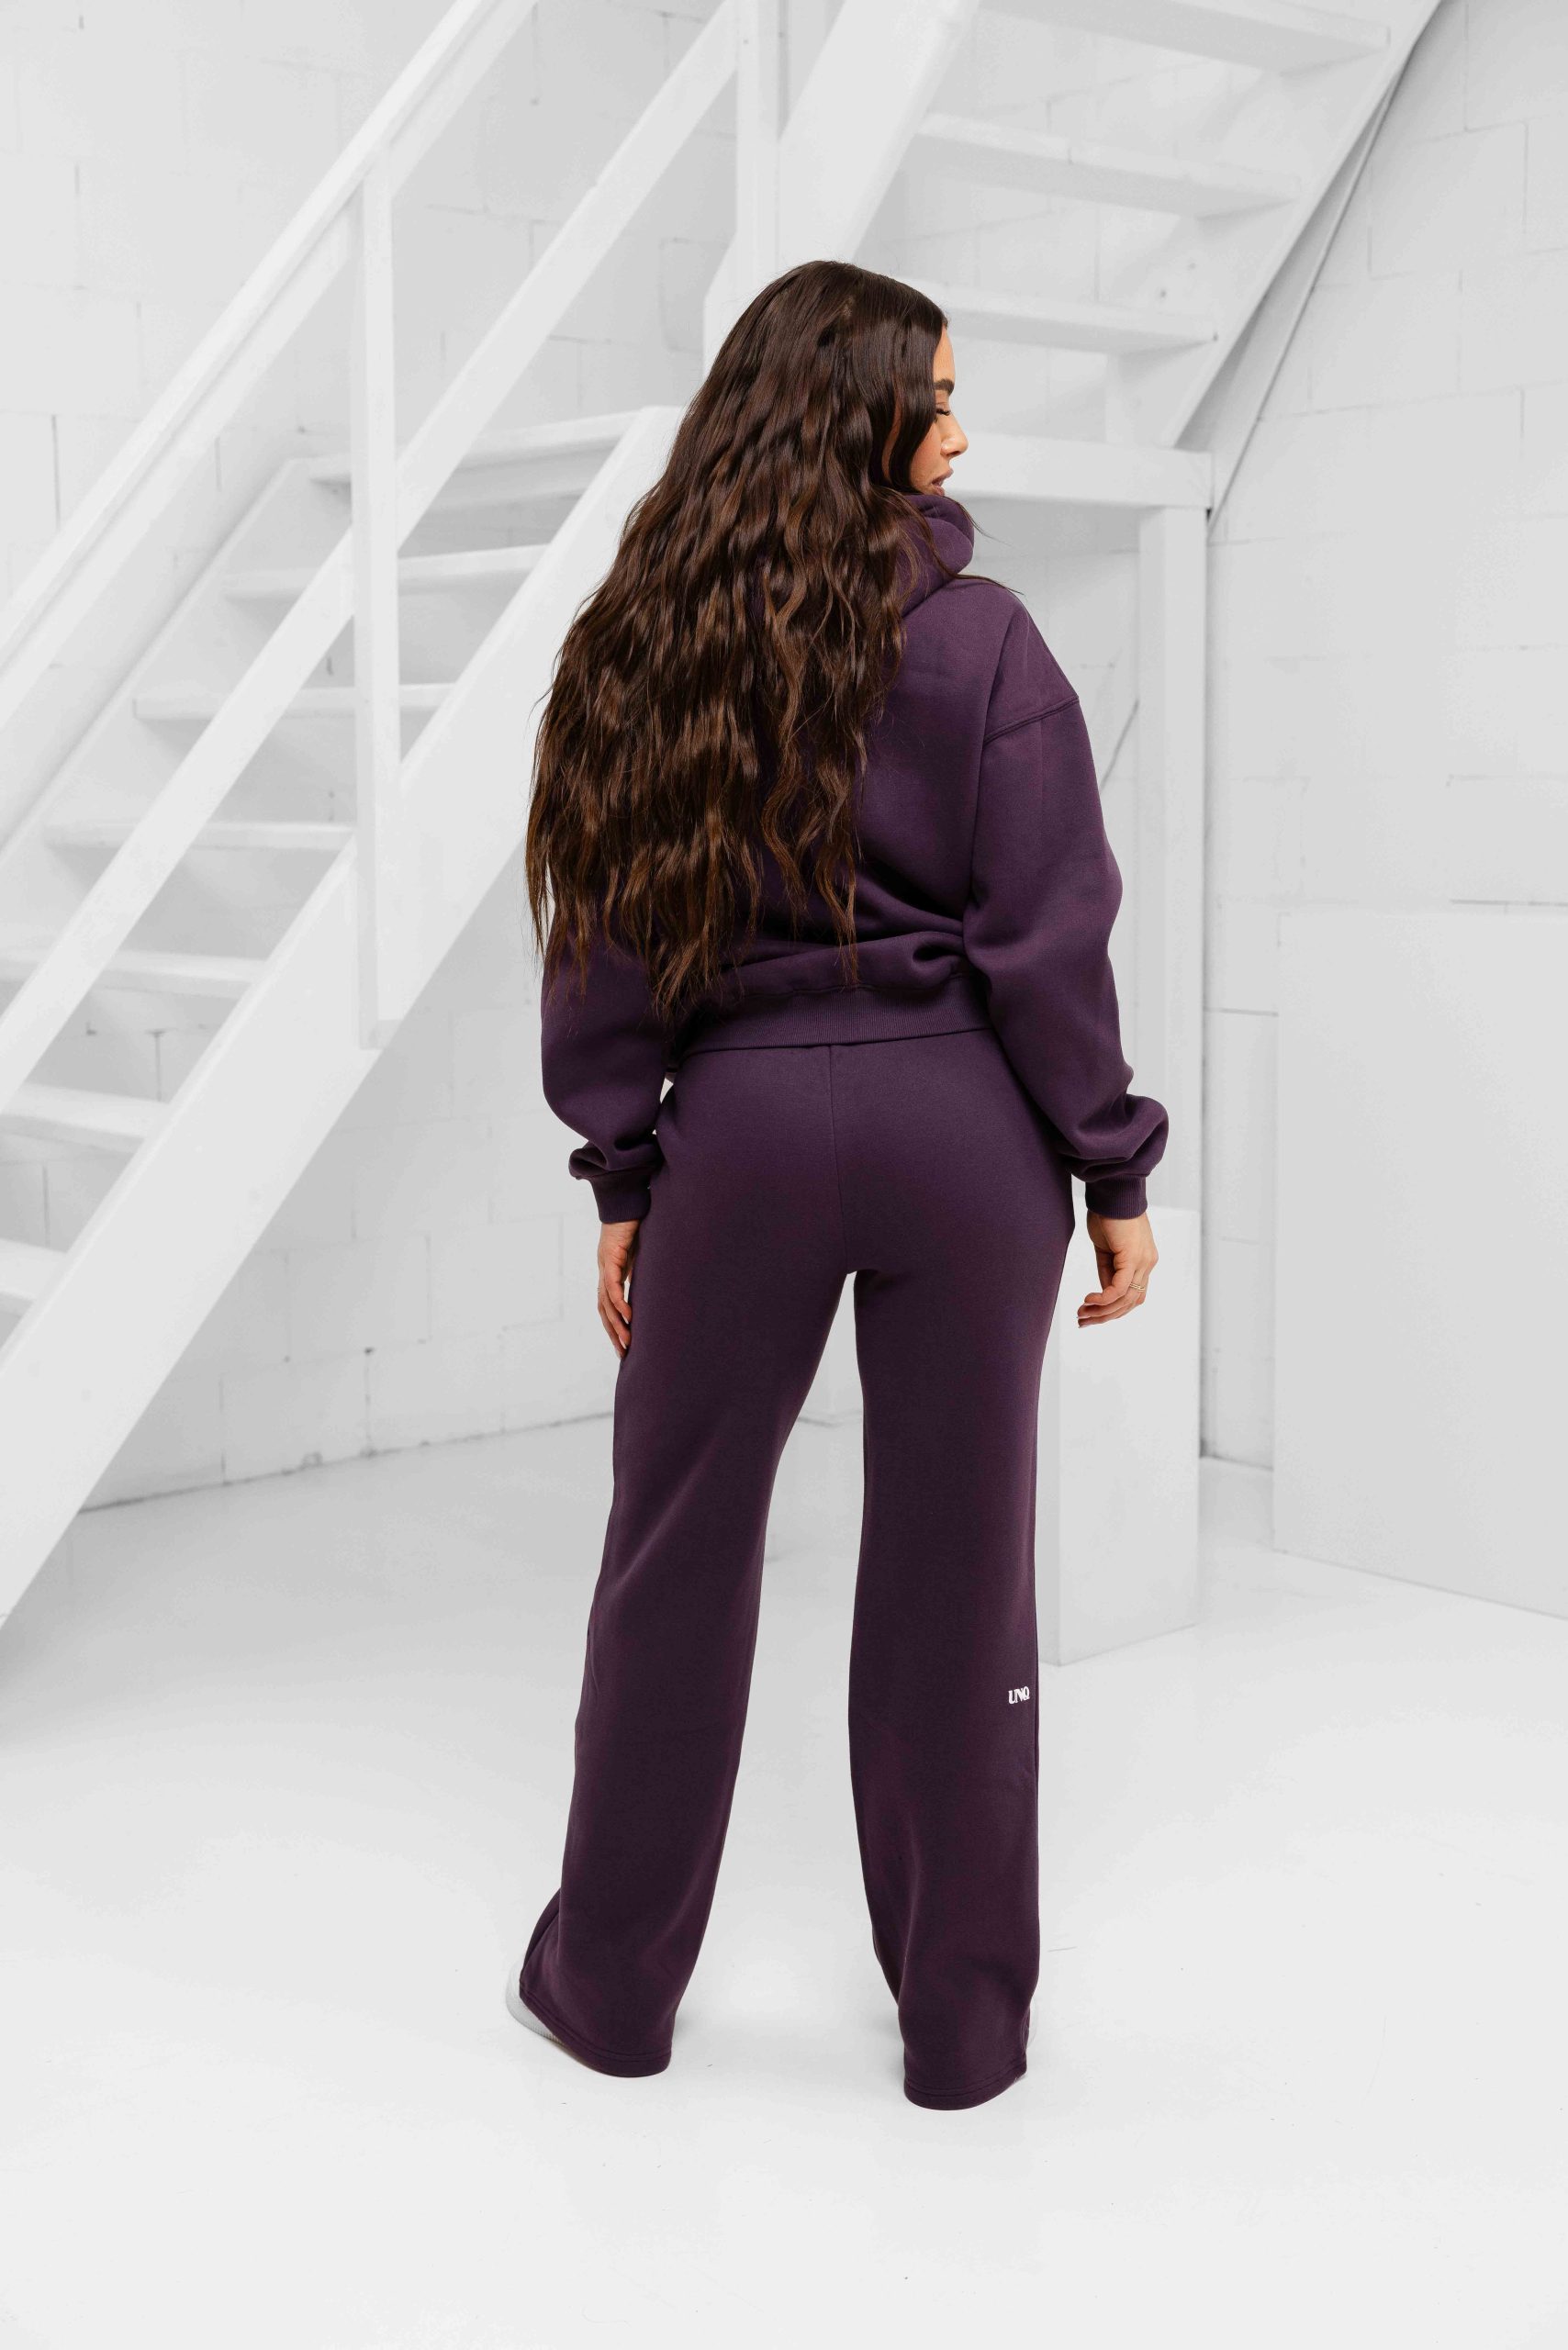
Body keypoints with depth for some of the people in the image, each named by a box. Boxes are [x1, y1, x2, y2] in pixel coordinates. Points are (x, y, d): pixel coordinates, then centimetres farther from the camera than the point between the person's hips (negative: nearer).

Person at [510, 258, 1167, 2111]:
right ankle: (963, 2022, 21)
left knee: (676, 1557, 13)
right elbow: (1045, 939, -8)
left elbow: (607, 933, 3)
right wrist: (1113, 1173, 0)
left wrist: (622, 1178, 9)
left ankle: (610, 1985, 27)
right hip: (958, 1126, -2)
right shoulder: (974, 637, -7)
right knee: (953, 1573, 8)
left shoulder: (644, 639, 3)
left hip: (738, 1127, 2)